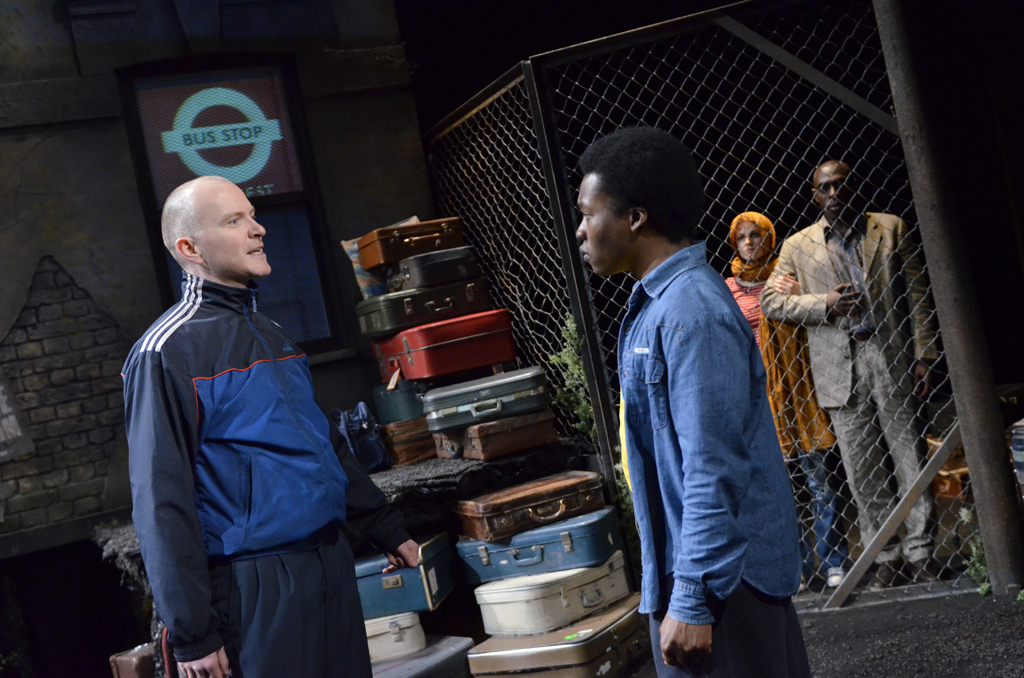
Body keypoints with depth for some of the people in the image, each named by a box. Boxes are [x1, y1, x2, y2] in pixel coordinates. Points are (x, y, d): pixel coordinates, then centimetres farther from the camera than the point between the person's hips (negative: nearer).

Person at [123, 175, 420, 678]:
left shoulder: (268, 333, 14)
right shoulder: (168, 351, -12)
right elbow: (161, 501, -15)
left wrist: (387, 530, 23)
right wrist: (192, 635, -17)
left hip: (330, 558, 8)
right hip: (254, 584, -8)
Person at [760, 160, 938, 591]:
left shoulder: (891, 229, 9)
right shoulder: (798, 246, 10)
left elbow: (916, 293, 7)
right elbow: (771, 301, 6)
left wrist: (923, 356, -1)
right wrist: (824, 303, -9)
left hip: (891, 357, -1)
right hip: (840, 368, 1)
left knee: (911, 461, 1)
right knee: (862, 473, 4)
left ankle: (919, 553, 11)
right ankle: (885, 558, 14)